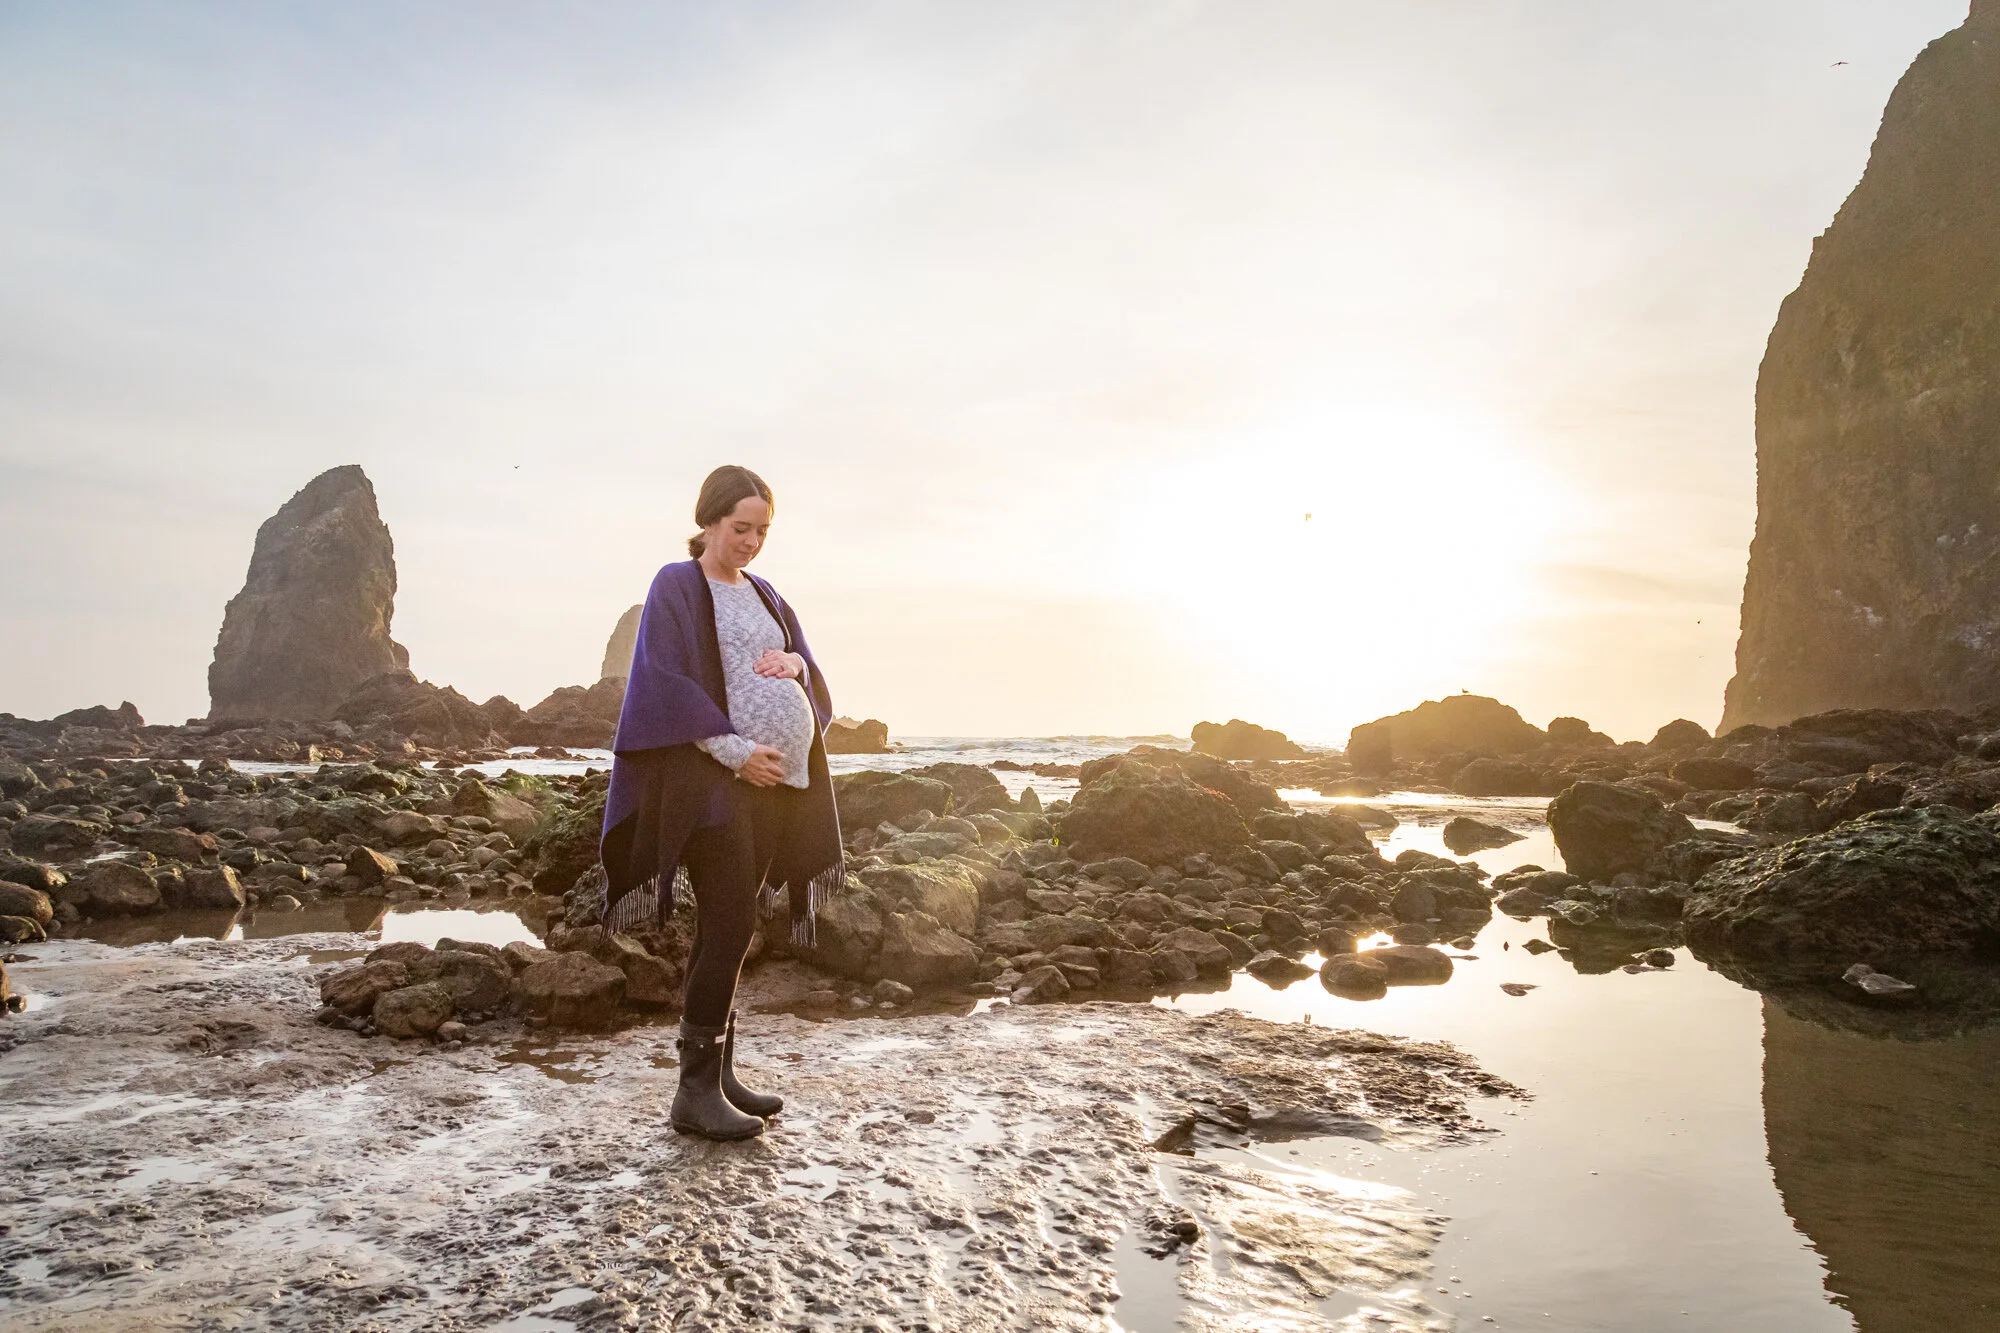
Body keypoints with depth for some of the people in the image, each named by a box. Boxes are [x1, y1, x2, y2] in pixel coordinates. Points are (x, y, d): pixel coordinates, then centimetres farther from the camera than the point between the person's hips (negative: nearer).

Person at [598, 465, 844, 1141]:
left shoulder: (764, 596, 18)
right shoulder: (676, 587, -3)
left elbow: (811, 674, 18)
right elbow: (666, 682, -12)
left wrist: (795, 664, -7)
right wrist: (736, 750, -18)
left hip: (773, 777, 7)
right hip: (712, 777, -7)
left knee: (727, 930, 9)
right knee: (729, 927, -10)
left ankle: (717, 1074, 16)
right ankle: (695, 1091, -1)